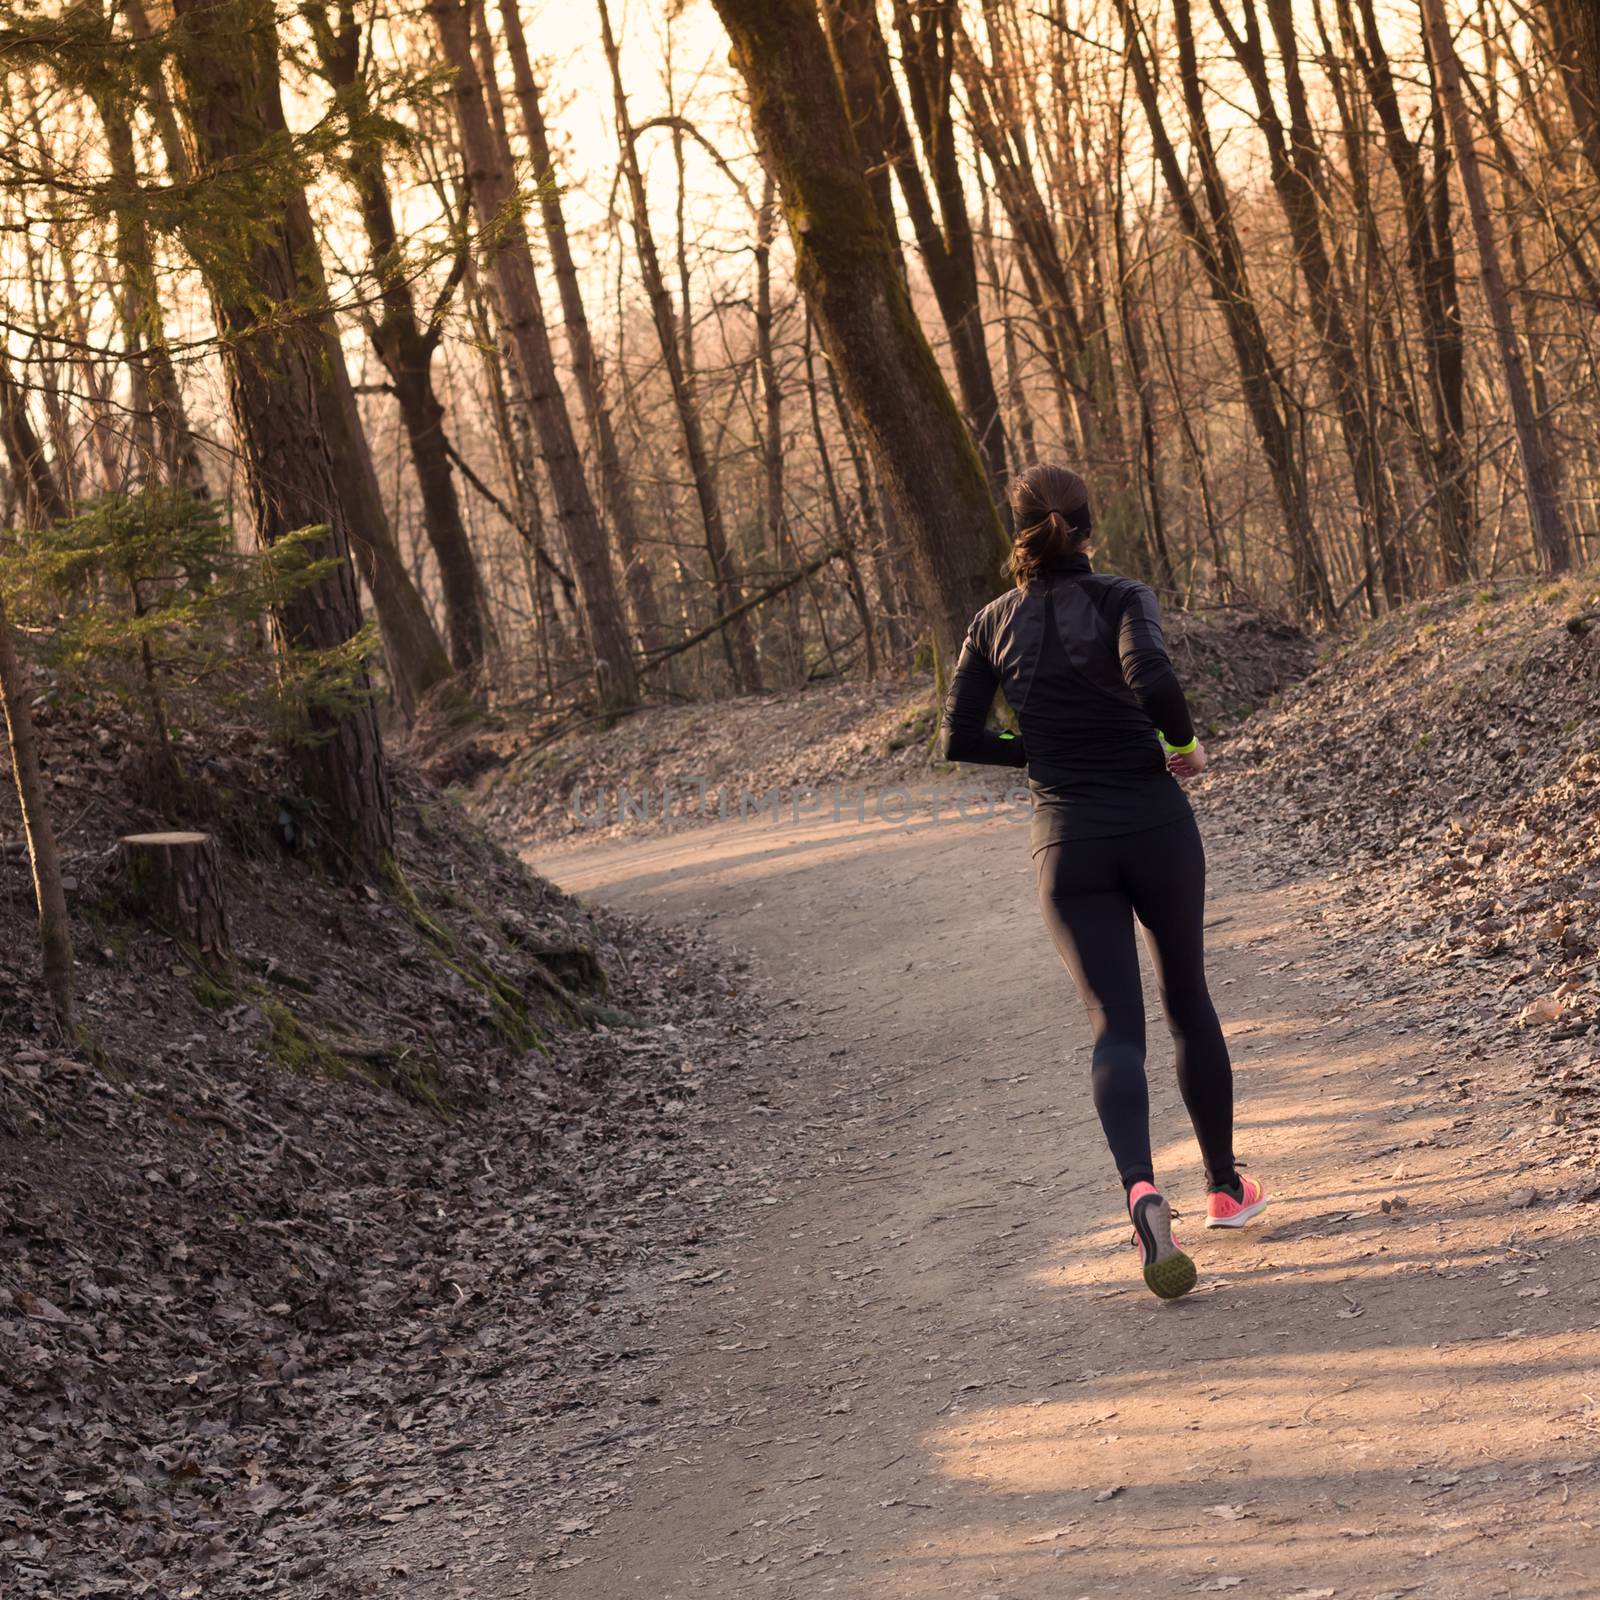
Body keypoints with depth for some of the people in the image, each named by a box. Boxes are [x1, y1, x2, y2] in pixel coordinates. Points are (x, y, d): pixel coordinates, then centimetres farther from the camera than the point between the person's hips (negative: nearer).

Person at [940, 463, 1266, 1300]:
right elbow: (1150, 675, -26)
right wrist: (1186, 742, -7)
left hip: (1067, 840, 1)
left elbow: (960, 739, 5)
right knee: (1187, 1000, 20)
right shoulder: (1122, 597, -6)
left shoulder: (996, 623, 4)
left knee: (1116, 1027, -4)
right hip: (1155, 824, -1)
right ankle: (1224, 1184, 31)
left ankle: (1142, 1191, -30)